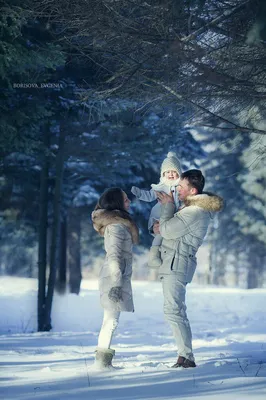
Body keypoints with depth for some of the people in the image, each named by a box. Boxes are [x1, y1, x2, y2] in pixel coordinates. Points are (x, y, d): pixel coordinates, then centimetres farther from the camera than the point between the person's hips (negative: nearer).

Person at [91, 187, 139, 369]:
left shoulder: (118, 222, 16)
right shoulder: (117, 226, -14)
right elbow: (114, 255, -19)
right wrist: (116, 283, -22)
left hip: (114, 277, 10)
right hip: (115, 277, -10)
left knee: (110, 319, 11)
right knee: (112, 319, -9)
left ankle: (103, 358, 15)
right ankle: (103, 360, -8)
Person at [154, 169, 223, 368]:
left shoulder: (194, 212, -20)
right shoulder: (198, 207, 15)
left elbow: (167, 230, -18)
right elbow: (174, 229, 25)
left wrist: (168, 205, -5)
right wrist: (162, 225, 5)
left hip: (177, 263, -11)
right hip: (174, 263, 11)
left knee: (173, 310, -15)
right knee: (176, 310, 17)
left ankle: (187, 357, -17)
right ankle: (186, 356, 20)